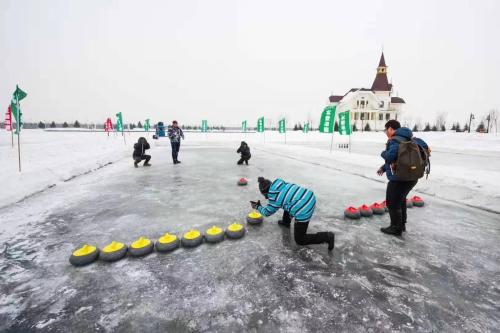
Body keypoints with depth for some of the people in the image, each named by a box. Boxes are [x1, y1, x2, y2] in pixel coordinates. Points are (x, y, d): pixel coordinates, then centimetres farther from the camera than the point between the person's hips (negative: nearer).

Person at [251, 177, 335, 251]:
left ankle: (327, 236, 1)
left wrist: (258, 207, 27)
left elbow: (267, 213, 12)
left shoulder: (273, 198, -6)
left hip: (304, 211, -9)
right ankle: (286, 222, 49)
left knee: (300, 240, 11)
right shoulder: (281, 183, 11)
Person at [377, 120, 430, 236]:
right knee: (400, 200, 25)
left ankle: (396, 228, 15)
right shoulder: (411, 139, 12)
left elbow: (390, 156, -33)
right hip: (412, 176, 9)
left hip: (399, 178, -9)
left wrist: (383, 153, -7)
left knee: (392, 202, 5)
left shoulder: (394, 141, -17)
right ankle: (402, 224, 36)